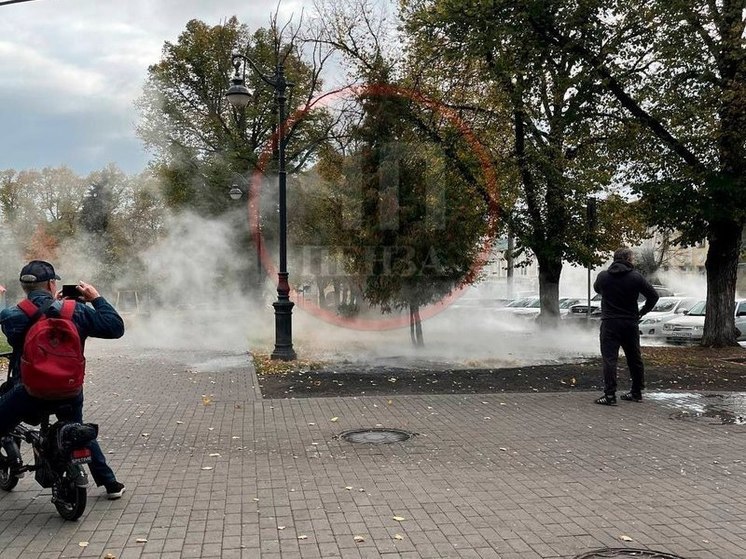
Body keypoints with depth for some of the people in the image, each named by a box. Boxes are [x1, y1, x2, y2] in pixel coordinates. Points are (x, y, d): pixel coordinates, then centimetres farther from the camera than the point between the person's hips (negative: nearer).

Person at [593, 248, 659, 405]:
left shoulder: (603, 276, -3)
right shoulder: (636, 277, -5)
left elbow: (596, 288, 18)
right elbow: (653, 296, 0)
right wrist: (642, 312, 11)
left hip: (609, 323, -2)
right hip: (630, 323, 2)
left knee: (609, 359, -3)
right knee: (634, 359, 15)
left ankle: (610, 395, -10)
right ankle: (636, 392, 24)